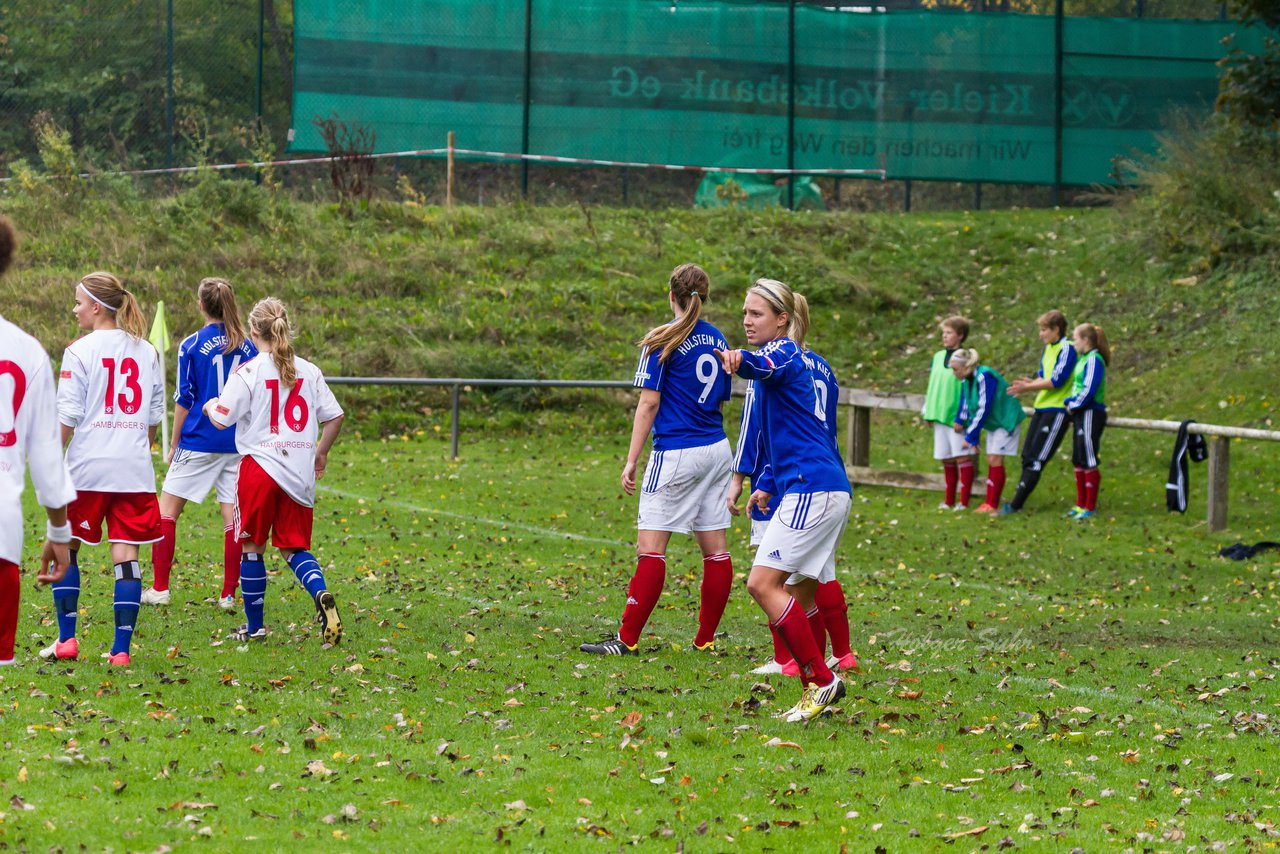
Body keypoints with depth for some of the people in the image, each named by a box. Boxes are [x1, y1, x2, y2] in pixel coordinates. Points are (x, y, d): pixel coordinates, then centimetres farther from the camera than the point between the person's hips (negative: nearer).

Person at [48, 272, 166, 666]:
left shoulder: (80, 351, -5)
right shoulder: (146, 352, 9)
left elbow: (67, 416, -8)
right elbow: (155, 416, 13)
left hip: (87, 468, -3)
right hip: (134, 470, 3)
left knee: (65, 546, 12)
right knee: (126, 554, 1)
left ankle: (66, 639, 11)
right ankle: (121, 648, -3)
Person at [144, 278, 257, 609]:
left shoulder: (191, 345, -7)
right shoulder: (247, 347, 4)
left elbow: (184, 400, -5)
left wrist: (175, 445, 4)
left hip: (199, 442, -4)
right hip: (237, 444, 4)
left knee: (167, 509, 7)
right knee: (232, 517, 4)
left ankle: (160, 588, 5)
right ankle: (228, 594, 4)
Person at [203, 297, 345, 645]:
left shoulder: (248, 372, -8)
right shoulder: (308, 371, 6)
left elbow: (222, 419, -10)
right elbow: (334, 416, 8)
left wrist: (210, 407, 14)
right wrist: (321, 452, 24)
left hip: (260, 465, -4)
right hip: (300, 472, 4)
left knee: (252, 546, 10)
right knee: (295, 547, 9)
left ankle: (254, 626, 15)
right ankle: (321, 594, -21)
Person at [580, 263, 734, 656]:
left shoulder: (663, 340, -8)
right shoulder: (717, 339, 10)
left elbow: (649, 403, -11)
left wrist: (631, 460, -8)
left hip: (677, 454, -7)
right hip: (717, 450, 7)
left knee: (650, 547, -6)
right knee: (715, 549, 7)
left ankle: (627, 639, -7)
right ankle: (706, 639, 11)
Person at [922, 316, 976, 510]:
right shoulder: (938, 357, 12)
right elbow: (931, 385, 18)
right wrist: (927, 411, 15)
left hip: (958, 416, -6)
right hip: (940, 415, 6)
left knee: (962, 457, -4)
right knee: (947, 459, 11)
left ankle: (963, 501, -2)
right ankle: (949, 500, 18)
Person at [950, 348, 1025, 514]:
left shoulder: (984, 377, -28)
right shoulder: (966, 380, -1)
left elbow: (983, 409, -28)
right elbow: (966, 407, 5)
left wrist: (971, 437, -24)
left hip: (1006, 420, -9)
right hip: (993, 422, 9)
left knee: (995, 459, -11)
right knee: (991, 461, 7)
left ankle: (992, 504, -9)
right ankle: (989, 502, 10)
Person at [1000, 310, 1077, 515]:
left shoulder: (1067, 349, -12)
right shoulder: (1048, 349, 16)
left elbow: (1056, 381, -18)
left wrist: (1029, 387, -15)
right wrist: (1031, 384, -3)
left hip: (1057, 410, -9)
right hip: (1042, 407, 9)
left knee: (1037, 459, -8)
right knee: (1028, 455, 7)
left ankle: (1016, 504, -9)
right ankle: (1017, 502, 9)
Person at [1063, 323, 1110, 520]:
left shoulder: (1093, 360, -15)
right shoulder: (1083, 359, 14)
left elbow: (1088, 391, -20)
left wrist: (1073, 405, -9)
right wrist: (1069, 402, 6)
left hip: (1091, 414, -10)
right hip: (1080, 414, 10)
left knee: (1089, 462, -4)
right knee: (1078, 461, 14)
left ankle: (1090, 507, 1)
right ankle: (1081, 504, 21)